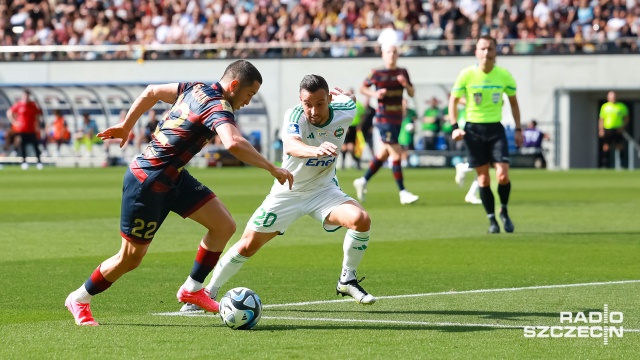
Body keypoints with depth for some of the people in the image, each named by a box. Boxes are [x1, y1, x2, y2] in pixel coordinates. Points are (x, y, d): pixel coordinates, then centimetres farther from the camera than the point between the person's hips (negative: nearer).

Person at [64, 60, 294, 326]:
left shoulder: (196, 90, 4)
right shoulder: (218, 107, -23)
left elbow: (152, 92, 16)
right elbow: (234, 144, -41)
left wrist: (125, 126, 26)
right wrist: (272, 169, -34)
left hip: (174, 177, 9)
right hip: (148, 183, -9)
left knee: (224, 226, 0)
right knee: (130, 258, 4)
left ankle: (192, 289, 13)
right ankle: (79, 299, 25)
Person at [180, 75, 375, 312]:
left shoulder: (345, 113, -18)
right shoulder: (295, 116, -30)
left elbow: (348, 98, 9)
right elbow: (291, 146, -53)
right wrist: (315, 151, -73)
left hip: (323, 190, 2)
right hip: (287, 193, -2)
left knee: (361, 220, -24)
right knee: (248, 246, 2)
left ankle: (347, 280, -1)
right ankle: (209, 292, 23)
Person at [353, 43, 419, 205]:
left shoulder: (402, 72, 7)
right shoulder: (378, 74, -6)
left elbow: (412, 93, 10)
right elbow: (363, 88, 5)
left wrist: (406, 84, -10)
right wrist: (374, 94, -14)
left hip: (397, 119, 6)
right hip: (384, 119, -6)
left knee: (384, 154, 15)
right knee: (396, 154, -11)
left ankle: (363, 181, 32)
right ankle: (403, 193, -8)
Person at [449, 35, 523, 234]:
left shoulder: (504, 75, -3)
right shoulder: (466, 75, -7)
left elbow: (513, 101, 12)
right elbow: (453, 100, 2)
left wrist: (518, 129, 8)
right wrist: (455, 127, -10)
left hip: (495, 128, 1)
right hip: (473, 128, -1)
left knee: (503, 175, -11)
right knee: (483, 178, -1)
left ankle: (504, 212, 14)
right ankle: (491, 219, 12)